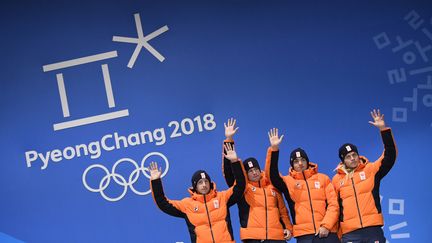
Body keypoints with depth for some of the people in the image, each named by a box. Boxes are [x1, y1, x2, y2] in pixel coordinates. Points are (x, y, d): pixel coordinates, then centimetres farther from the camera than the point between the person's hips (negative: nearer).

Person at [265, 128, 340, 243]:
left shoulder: (323, 178, 13)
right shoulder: (288, 181, 11)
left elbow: (333, 204, 6)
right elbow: (272, 175, -8)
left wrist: (326, 225, -7)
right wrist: (274, 148, -15)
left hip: (327, 232, 0)